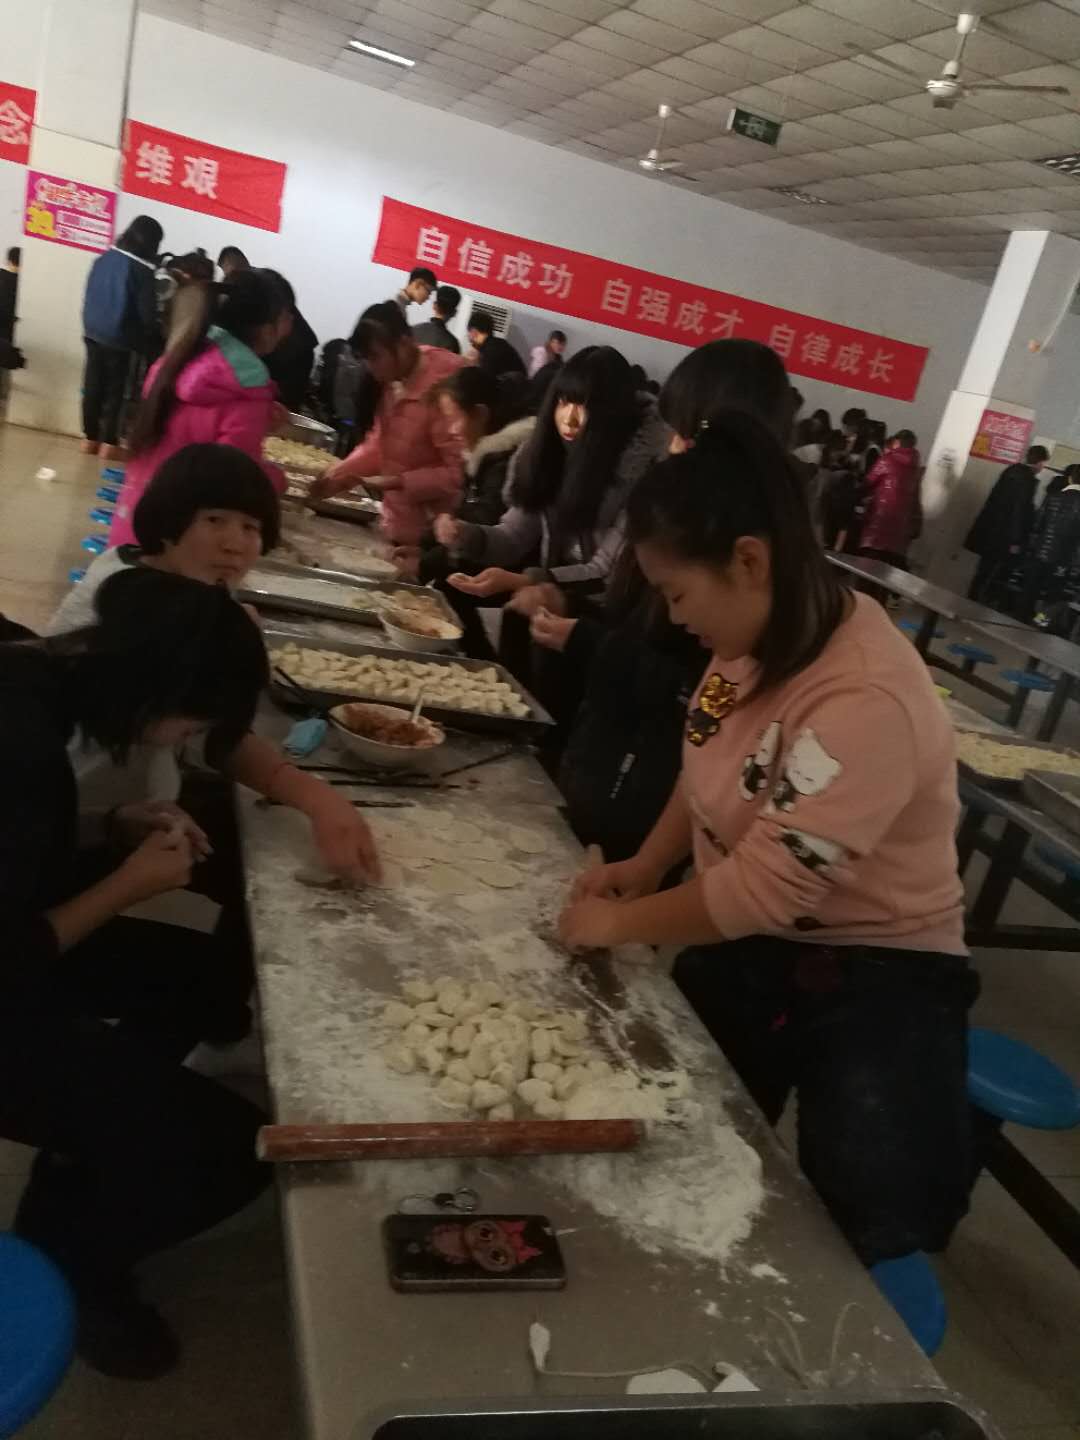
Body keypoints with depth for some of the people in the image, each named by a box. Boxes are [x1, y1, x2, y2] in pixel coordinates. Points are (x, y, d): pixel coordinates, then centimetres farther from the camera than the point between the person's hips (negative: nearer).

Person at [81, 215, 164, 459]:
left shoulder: (103, 259, 3)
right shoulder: (142, 270, -15)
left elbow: (89, 297, 10)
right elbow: (147, 314, -14)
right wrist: (155, 342, 1)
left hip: (92, 332, 5)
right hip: (118, 338, -5)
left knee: (93, 387, 12)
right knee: (114, 390, 5)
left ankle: (90, 438, 19)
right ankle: (109, 443, 7)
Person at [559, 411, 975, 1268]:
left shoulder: (867, 700, -34)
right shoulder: (760, 641, -7)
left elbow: (763, 888, -30)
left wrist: (617, 921, -15)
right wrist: (645, 867, -2)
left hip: (872, 978, -7)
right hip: (744, 950, 8)